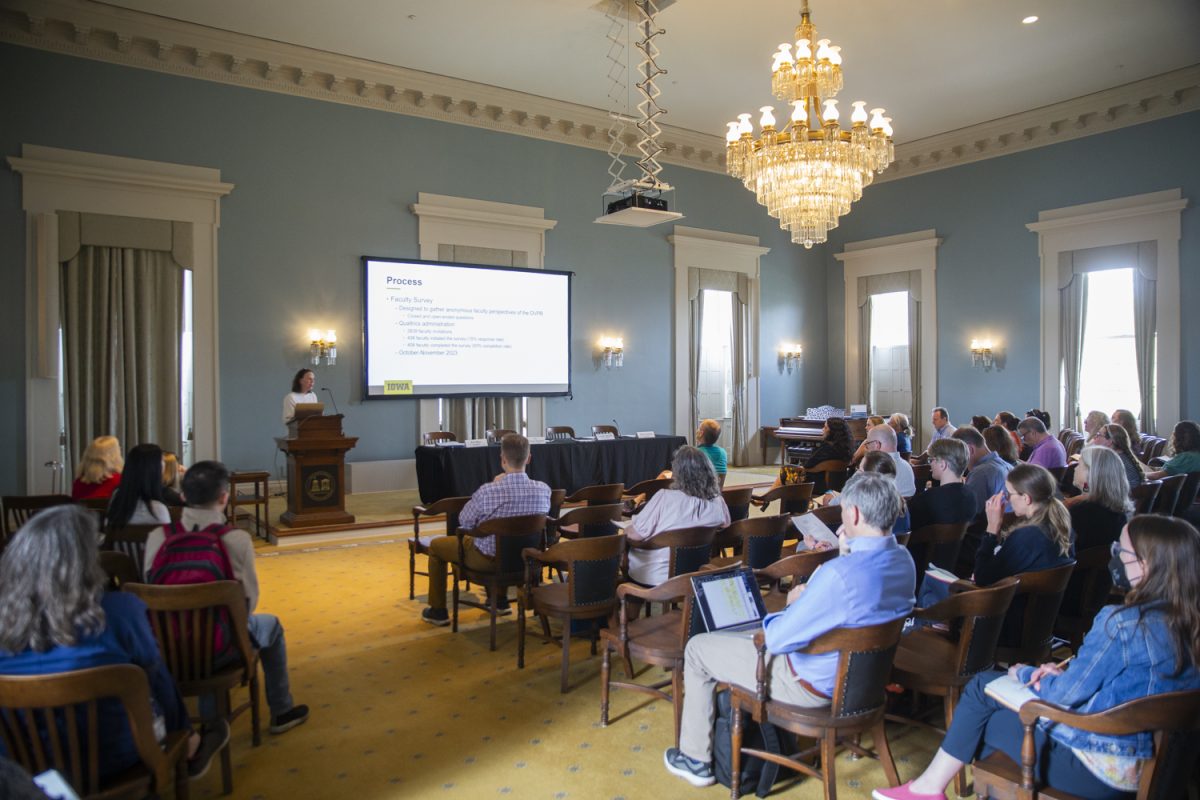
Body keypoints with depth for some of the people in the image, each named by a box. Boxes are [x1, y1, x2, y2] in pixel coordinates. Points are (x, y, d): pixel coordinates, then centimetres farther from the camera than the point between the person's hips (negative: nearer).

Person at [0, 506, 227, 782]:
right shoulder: (118, 610, -26)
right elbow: (152, 672, -8)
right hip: (109, 755, -3)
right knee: (160, 681, 23)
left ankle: (187, 745, 42)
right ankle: (188, 748, 47)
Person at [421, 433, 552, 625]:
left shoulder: (487, 492, -30)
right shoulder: (544, 490, -18)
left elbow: (464, 523, -11)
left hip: (487, 559, -4)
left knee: (436, 545, 21)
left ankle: (438, 611, 30)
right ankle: (500, 601, 45)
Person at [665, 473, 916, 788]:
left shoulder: (839, 574, -37)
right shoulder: (904, 559, -10)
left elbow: (776, 640, -27)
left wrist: (792, 603, -8)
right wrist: (849, 548, 1)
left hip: (815, 685, -8)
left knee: (697, 649, 8)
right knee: (748, 632, 31)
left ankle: (696, 760, 23)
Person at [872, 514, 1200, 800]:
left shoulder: (1120, 622, -26)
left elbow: (1067, 694, -17)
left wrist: (1025, 674, 1)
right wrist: (1066, 672, 0)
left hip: (1094, 768, -8)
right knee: (983, 685, 14)